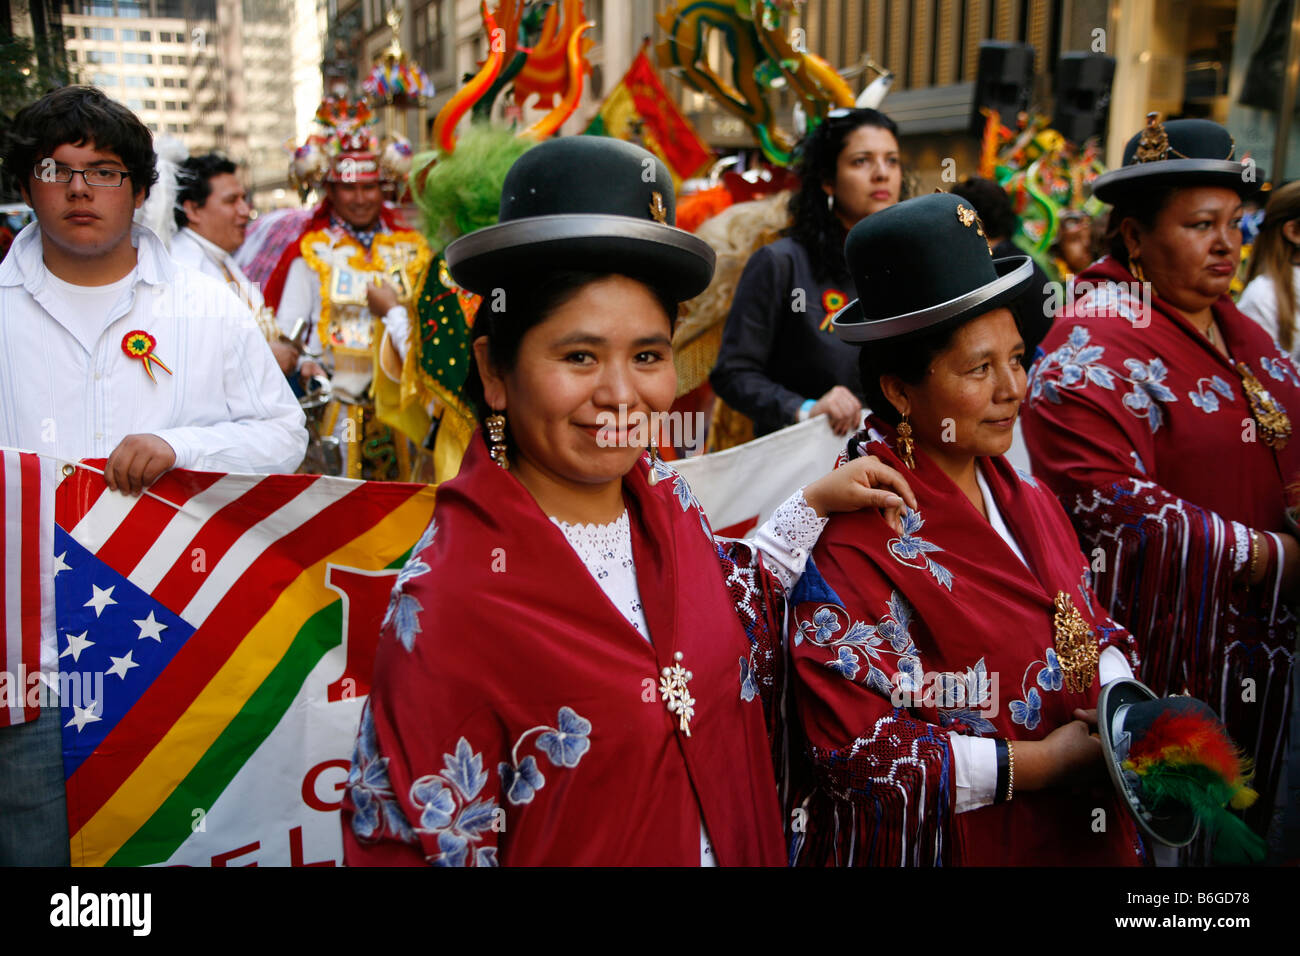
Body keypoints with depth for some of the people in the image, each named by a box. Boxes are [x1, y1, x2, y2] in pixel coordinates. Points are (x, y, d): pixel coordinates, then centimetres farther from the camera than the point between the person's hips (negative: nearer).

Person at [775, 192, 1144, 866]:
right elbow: (855, 749, -24)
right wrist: (1046, 761, -22)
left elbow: (1092, 631, 11)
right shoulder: (852, 537, -23)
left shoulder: (1030, 504, 2)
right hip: (935, 844, -7)